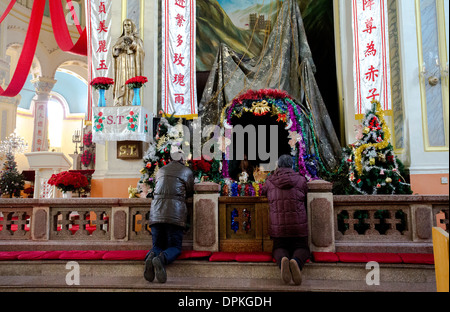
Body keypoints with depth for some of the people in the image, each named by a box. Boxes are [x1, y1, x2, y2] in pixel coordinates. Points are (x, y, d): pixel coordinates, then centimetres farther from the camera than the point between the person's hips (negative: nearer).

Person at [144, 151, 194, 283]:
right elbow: (190, 192, 18)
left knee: (158, 246, 14)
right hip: (175, 213, -3)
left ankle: (151, 256, -22)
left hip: (156, 212, 3)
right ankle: (162, 259, -29)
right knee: (175, 247, 5)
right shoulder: (187, 171, 11)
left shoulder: (160, 171, 21)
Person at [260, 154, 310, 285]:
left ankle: (282, 260, -23)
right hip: (298, 224, -1)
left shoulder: (270, 181, 6)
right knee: (301, 248, 14)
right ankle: (296, 261, -24)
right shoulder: (300, 180, 3)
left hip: (278, 224, 1)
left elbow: (262, 192, 25)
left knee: (279, 248, 16)